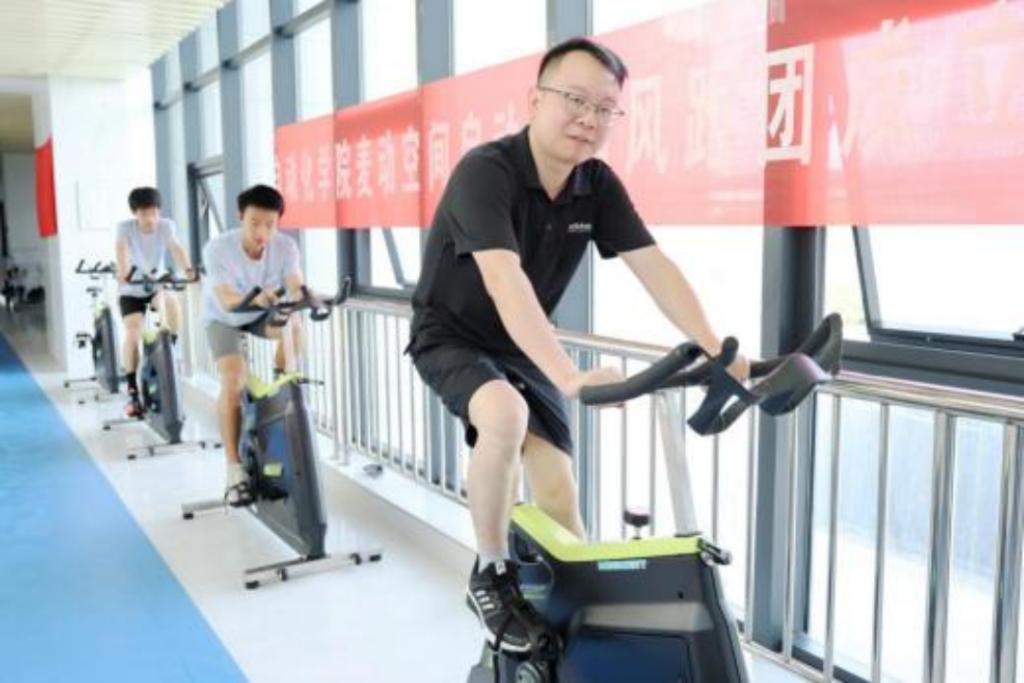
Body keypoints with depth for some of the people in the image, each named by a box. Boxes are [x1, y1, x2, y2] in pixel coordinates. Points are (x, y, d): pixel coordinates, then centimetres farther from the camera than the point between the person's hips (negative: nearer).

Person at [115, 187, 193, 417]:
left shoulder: (166, 226, -13)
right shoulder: (125, 227, -16)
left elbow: (176, 248, -29)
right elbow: (122, 251, -33)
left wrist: (188, 269, -49)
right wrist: (123, 274, -53)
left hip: (157, 285, 1)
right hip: (131, 290, -1)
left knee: (172, 303, -34)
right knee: (133, 335, -16)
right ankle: (133, 393, -8)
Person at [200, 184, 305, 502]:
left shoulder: (285, 246, -22)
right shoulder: (217, 248, -30)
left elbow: (295, 286, -33)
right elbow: (226, 299, -39)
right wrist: (253, 298, -60)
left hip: (263, 315, 3)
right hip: (224, 319, -3)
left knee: (293, 330, -31)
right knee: (234, 383, -22)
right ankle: (234, 467, -16)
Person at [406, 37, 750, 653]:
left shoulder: (599, 185, -7)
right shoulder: (484, 171, -27)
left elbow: (657, 269, -11)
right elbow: (505, 283, -41)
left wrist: (719, 354, -21)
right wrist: (569, 378, -52)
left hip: (523, 347, 5)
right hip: (451, 338, -5)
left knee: (559, 498, -6)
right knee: (506, 415, -35)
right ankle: (491, 575, -13)